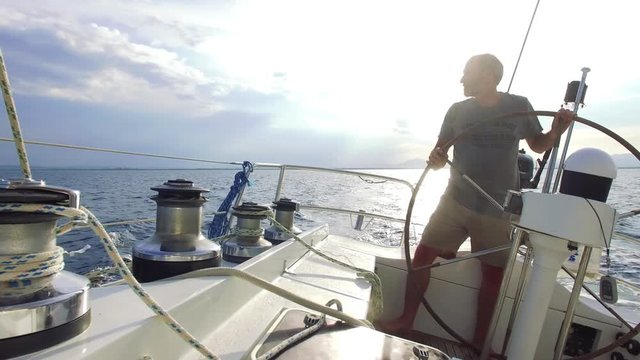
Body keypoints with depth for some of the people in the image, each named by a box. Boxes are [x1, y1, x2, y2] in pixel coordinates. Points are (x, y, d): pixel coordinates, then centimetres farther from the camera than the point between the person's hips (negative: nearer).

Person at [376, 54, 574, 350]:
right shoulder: (457, 110, 2)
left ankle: (478, 342, 26)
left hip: (499, 209, -1)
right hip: (455, 201, 1)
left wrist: (556, 131, -9)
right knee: (422, 255, -1)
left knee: (493, 273, 7)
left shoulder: (519, 106, 0)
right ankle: (406, 320, 17)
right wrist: (436, 157, -21)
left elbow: (538, 145, 12)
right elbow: (441, 152, 2)